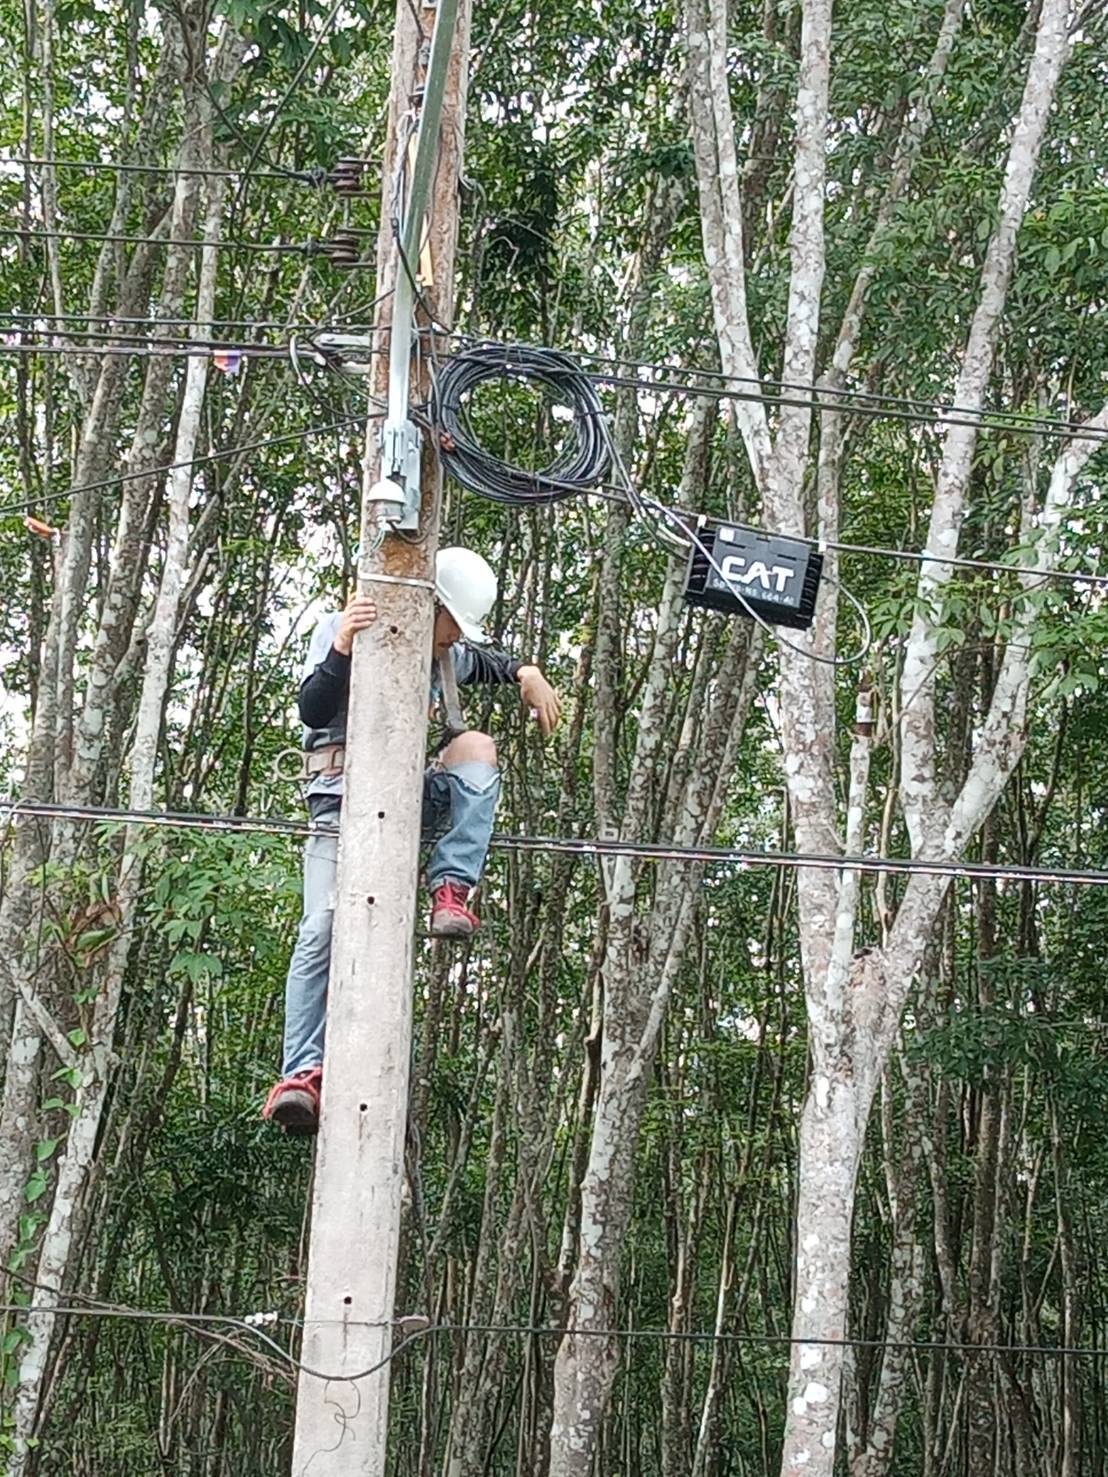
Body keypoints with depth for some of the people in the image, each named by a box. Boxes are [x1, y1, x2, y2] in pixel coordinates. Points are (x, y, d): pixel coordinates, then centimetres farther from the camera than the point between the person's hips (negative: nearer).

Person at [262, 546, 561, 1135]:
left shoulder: (444, 652, 13)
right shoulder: (340, 630, -5)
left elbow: (481, 662, 36)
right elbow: (312, 711, -18)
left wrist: (526, 674, 16)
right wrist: (342, 649, -34)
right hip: (345, 801, -4)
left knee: (477, 746, -21)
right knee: (324, 928, -20)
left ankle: (452, 891, -26)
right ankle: (303, 1075, -21)